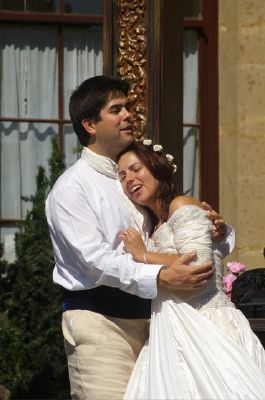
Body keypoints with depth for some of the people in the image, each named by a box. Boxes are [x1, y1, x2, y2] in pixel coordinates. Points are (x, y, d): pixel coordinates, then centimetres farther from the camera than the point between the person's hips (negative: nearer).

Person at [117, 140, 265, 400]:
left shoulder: (182, 206, -3)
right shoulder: (155, 225, 23)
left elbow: (198, 267, -17)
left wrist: (143, 255, -7)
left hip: (205, 327, -8)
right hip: (175, 334, 8)